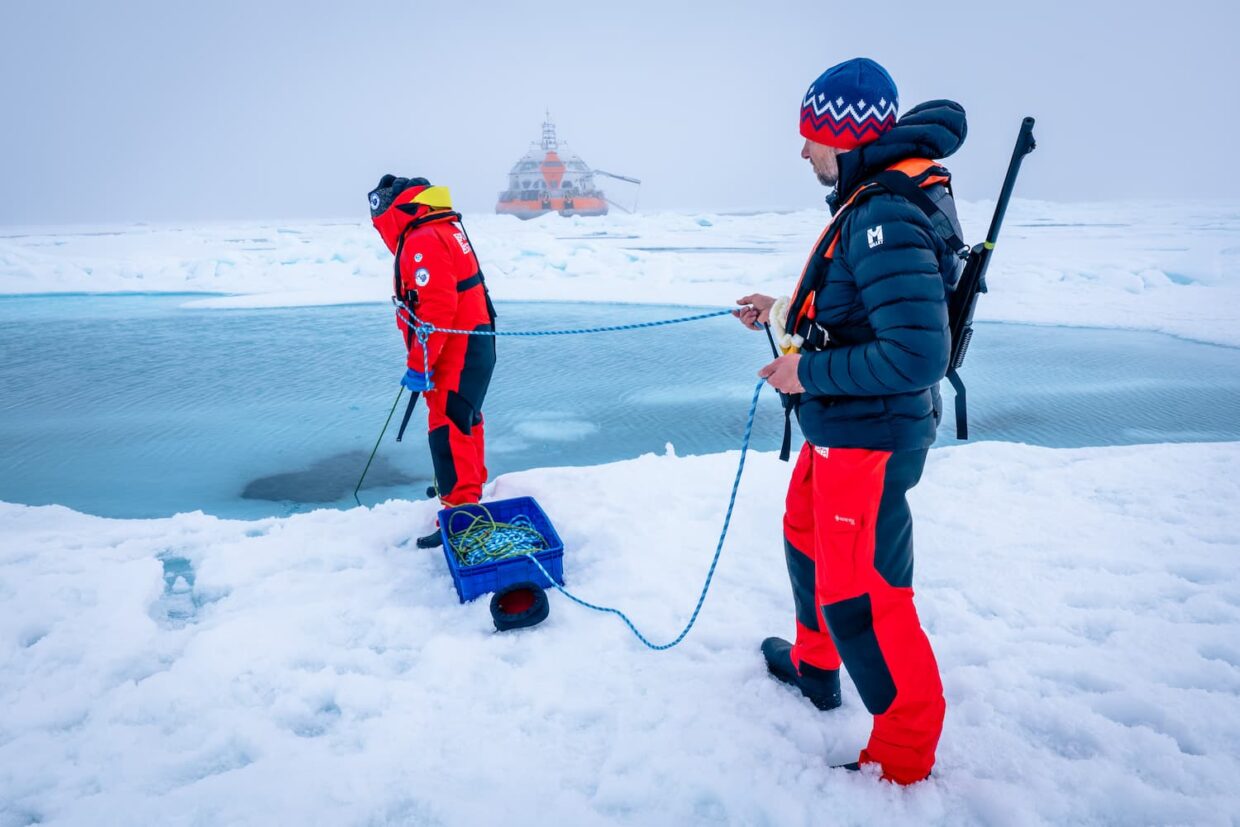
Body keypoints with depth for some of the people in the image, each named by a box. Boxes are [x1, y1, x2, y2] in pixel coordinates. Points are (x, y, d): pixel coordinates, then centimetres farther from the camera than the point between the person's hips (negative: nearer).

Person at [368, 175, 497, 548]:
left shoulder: (422, 241, -19)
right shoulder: (444, 229, 14)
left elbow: (436, 309, -26)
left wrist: (419, 365, -21)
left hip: (457, 353, -11)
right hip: (469, 347, 11)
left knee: (447, 430, -9)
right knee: (463, 420, 23)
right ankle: (471, 486, 41)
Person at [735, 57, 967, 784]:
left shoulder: (885, 219, -25)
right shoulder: (873, 203, 7)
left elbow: (917, 353, -32)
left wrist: (810, 372, -23)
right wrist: (782, 313, 12)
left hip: (869, 440, -11)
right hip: (839, 429, 11)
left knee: (861, 597, 0)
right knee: (807, 539, 27)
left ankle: (904, 756, 21)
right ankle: (815, 665, 50)